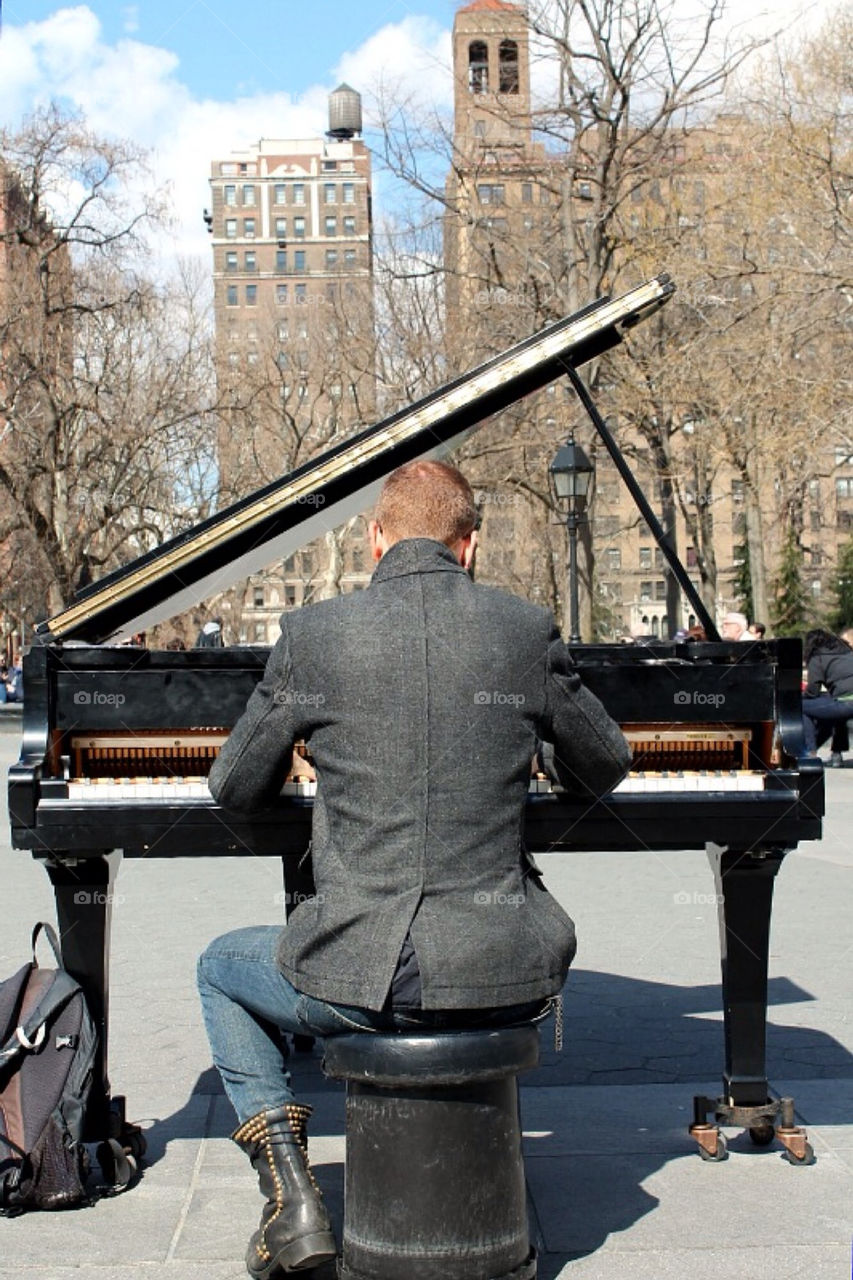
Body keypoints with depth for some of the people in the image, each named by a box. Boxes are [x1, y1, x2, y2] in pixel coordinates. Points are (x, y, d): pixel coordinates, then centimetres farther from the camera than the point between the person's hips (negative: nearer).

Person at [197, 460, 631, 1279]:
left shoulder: (312, 635, -4)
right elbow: (605, 768, 15)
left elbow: (235, 791, 8)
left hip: (363, 979, -2)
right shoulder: (527, 630, 0)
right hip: (503, 977, 2)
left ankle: (292, 1201, 18)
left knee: (219, 970, 29)